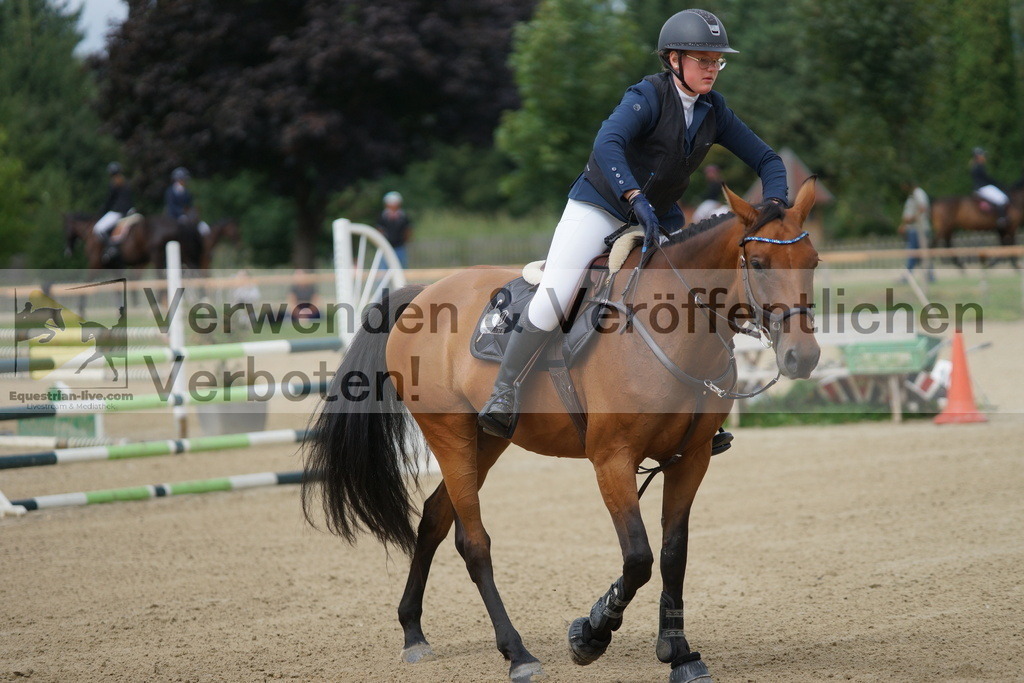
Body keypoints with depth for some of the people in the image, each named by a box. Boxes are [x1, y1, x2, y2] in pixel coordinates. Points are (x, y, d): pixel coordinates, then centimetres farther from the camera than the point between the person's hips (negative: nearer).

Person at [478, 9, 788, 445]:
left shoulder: (713, 111, 0)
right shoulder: (649, 96, -19)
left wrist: (773, 205, -16)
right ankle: (503, 395, -10)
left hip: (660, 219, 6)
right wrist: (637, 201, -49)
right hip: (599, 208, -6)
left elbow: (765, 159, 4)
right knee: (553, 298, -23)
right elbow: (607, 146, -36)